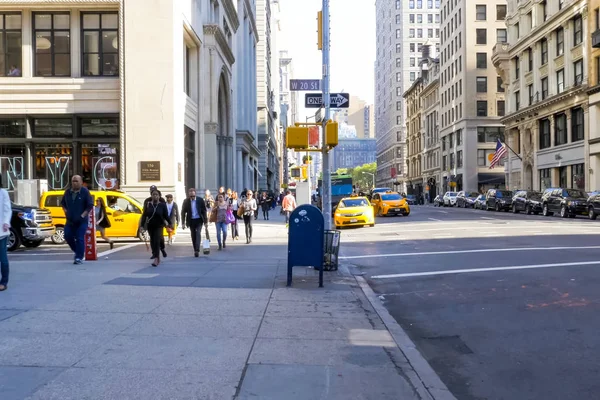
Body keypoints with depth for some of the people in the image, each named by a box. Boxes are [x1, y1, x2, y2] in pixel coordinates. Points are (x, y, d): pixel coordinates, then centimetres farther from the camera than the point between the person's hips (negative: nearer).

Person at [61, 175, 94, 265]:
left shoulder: (85, 192, -6)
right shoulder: (68, 192, 8)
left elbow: (90, 205, -9)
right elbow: (63, 203, 22)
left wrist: (83, 215, -14)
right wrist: (66, 212, 8)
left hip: (81, 221, -5)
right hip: (70, 220, 5)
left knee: (80, 239, -8)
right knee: (68, 236, 3)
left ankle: (79, 258, -1)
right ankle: (77, 251, 27)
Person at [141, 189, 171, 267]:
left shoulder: (162, 205, -3)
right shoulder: (148, 205, 0)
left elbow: (166, 216, -2)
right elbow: (144, 216, 0)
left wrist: (169, 224, -4)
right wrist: (142, 226, -5)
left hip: (159, 226, -3)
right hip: (150, 226, 3)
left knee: (156, 241, -14)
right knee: (152, 242, 10)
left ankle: (156, 259, -20)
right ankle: (158, 257, 26)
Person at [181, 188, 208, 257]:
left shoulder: (200, 200, -6)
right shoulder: (186, 201, -5)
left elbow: (204, 211, -2)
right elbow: (183, 212, 1)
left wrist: (205, 221, -5)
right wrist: (183, 223, -4)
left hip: (199, 220, -1)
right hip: (191, 221, 2)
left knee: (198, 234, -15)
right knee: (193, 236, 7)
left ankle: (197, 250, -19)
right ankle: (195, 250, 16)